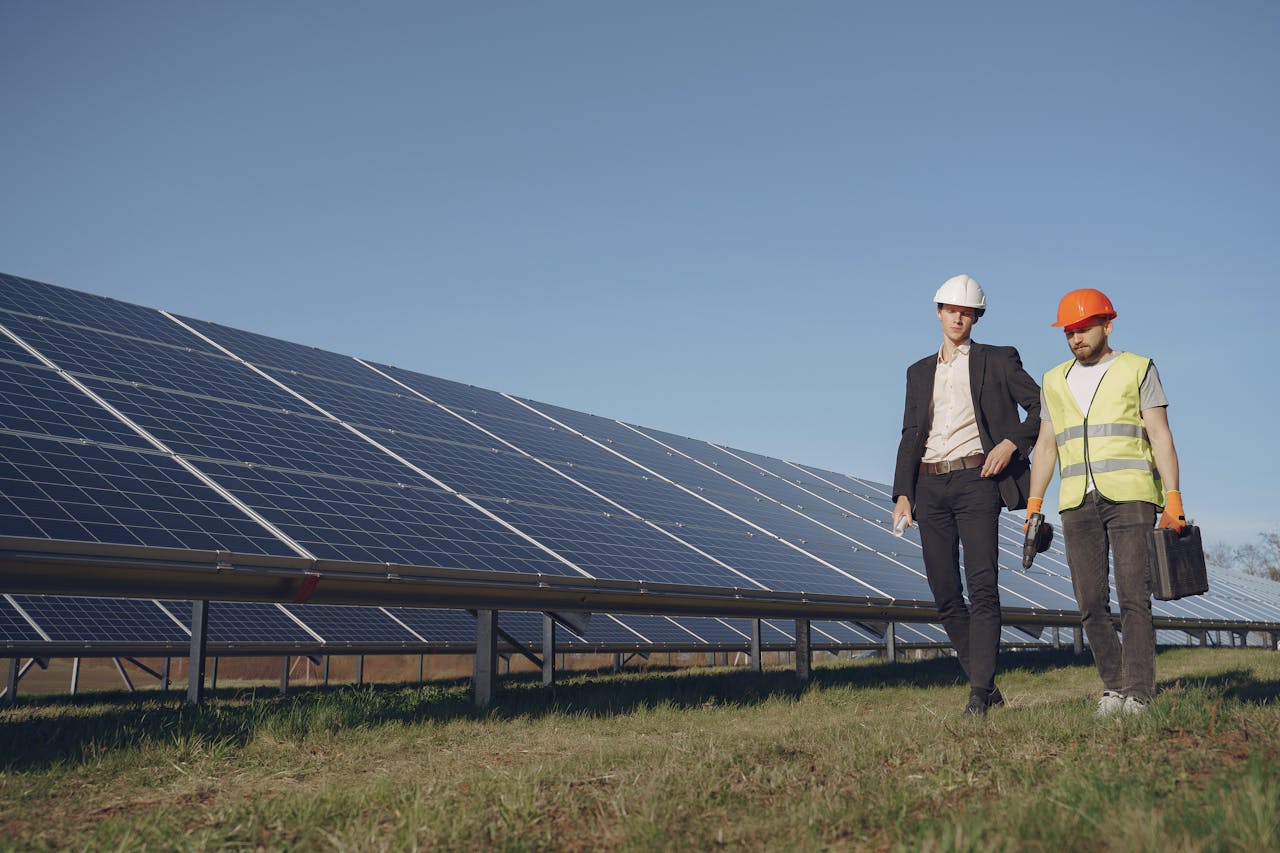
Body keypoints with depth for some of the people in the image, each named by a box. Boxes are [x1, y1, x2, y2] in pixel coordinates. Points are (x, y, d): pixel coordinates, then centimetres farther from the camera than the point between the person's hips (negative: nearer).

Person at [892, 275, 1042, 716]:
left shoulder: (997, 360, 7)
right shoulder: (920, 372, 18)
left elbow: (1043, 407, 5)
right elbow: (910, 435, 15)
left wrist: (1011, 443, -10)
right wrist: (903, 493, 6)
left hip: (975, 480, -4)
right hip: (929, 485, 5)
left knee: (982, 587, -13)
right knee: (944, 593, 2)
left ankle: (980, 691, -14)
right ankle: (985, 684, 12)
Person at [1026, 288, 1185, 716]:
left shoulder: (1138, 370, 6)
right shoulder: (1055, 381, 17)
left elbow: (1160, 436, 1)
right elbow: (1046, 445, 17)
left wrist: (1173, 498, -8)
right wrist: (1034, 504, 9)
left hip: (1130, 496, -3)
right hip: (1077, 503, 4)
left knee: (1133, 597, -11)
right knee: (1090, 603, -1)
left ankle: (1137, 693, -10)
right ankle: (1114, 685, 11)